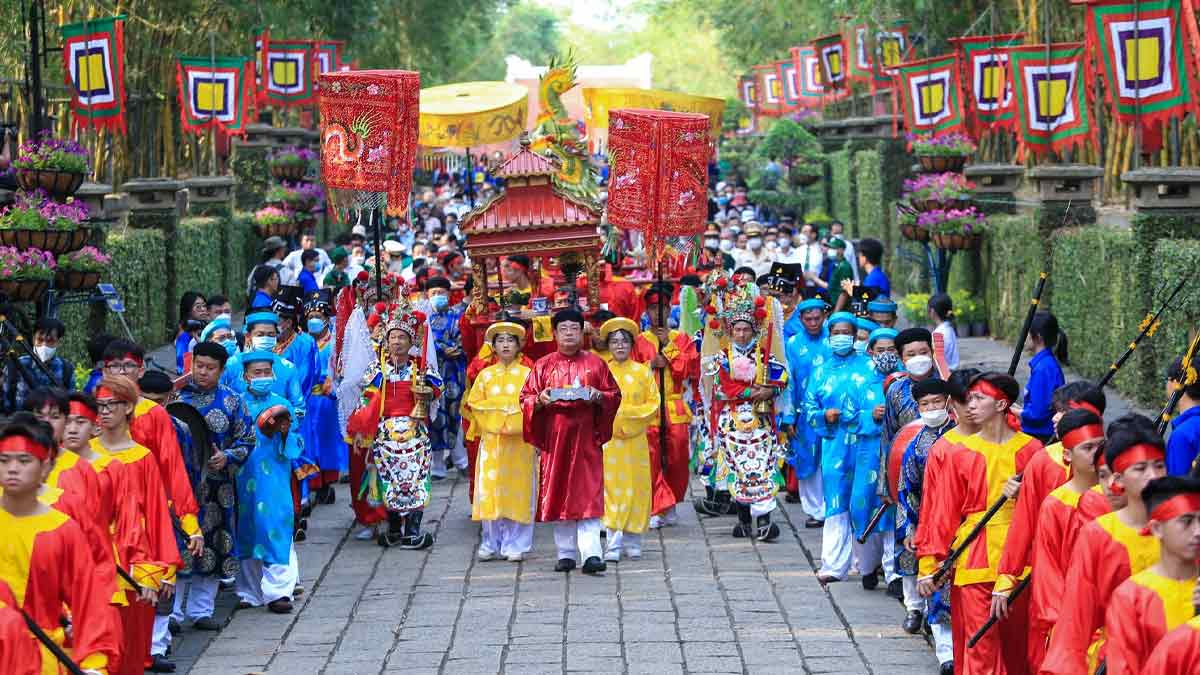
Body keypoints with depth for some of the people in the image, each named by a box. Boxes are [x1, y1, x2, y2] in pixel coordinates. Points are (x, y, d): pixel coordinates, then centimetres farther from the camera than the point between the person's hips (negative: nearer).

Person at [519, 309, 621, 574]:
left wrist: (598, 396, -11)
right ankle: (566, 554, 12)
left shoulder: (595, 363, 7)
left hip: (586, 436, -2)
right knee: (558, 494, 4)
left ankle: (591, 553, -16)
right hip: (554, 437, 2)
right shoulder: (543, 365, 9)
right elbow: (526, 398, 8)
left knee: (588, 493, -10)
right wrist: (540, 399, -13)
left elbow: (614, 394, 9)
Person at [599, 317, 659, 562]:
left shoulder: (642, 372, 6)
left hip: (635, 441, 1)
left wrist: (628, 412, -9)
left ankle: (632, 541, 11)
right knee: (610, 486, -6)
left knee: (635, 487, 2)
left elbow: (653, 405, 2)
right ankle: (613, 544, -8)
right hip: (608, 440, -1)